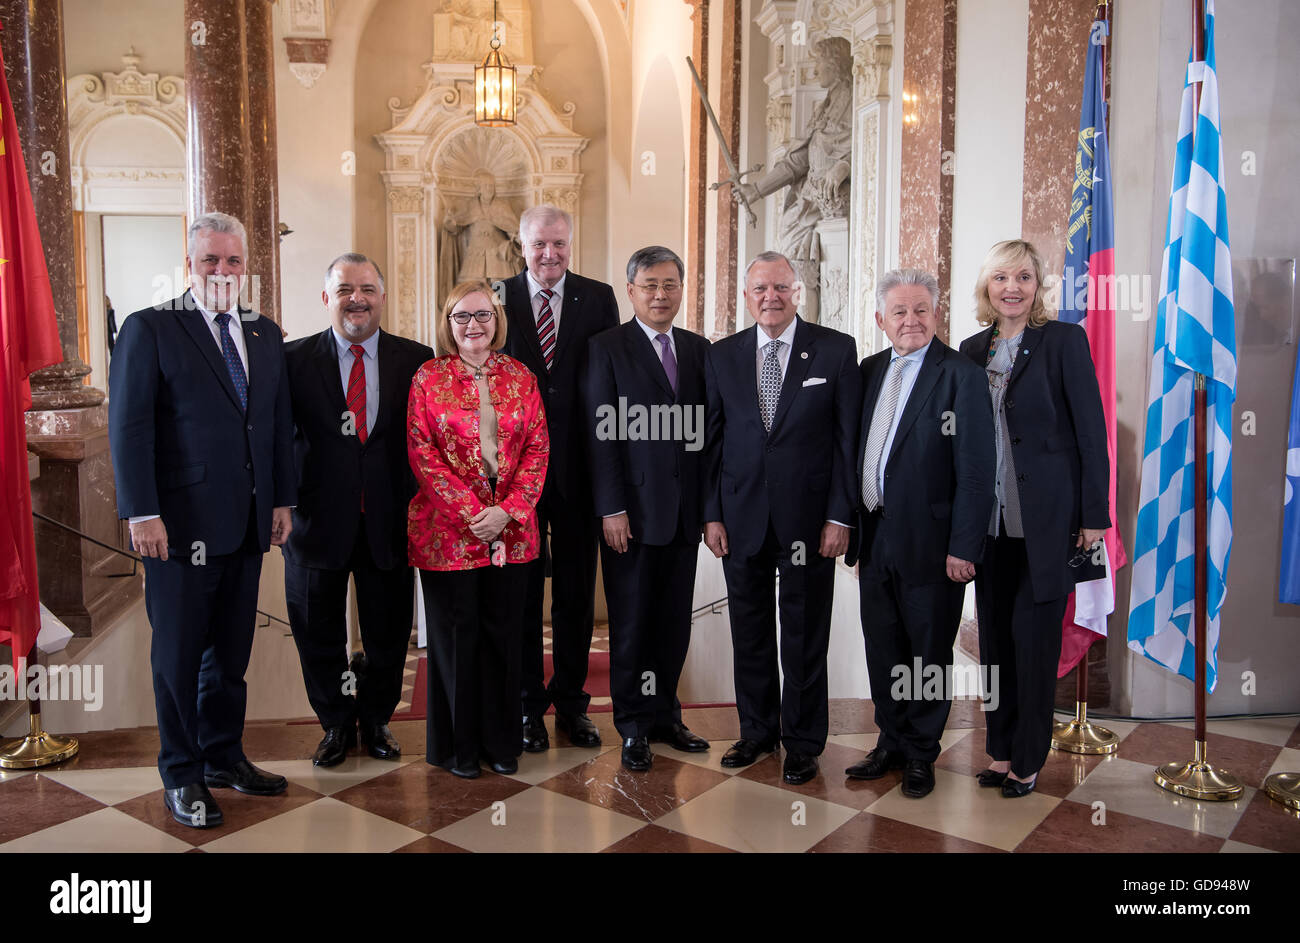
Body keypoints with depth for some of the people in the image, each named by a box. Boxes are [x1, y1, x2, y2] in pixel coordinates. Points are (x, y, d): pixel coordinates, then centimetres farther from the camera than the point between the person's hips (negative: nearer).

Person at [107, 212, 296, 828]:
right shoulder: (149, 329, -4)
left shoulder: (264, 334, 12)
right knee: (178, 652, 6)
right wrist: (142, 513, -15)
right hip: (181, 523, -5)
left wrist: (282, 500, 11)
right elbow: (128, 426, -9)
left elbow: (280, 422, 15)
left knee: (232, 649, 15)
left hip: (247, 523, 5)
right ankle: (181, 774, 21)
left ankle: (223, 755, 31)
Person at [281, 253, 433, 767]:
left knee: (388, 632, 13)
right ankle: (336, 724, 35)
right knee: (319, 633, 13)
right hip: (320, 518, 0)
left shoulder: (415, 360, 0)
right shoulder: (294, 359, -2)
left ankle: (376, 719, 37)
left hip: (390, 521, 1)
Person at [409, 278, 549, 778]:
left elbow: (538, 448, 3)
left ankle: (500, 740, 23)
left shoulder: (519, 377, 7)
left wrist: (507, 510, -9)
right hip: (448, 527, -2)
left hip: (510, 527, 3)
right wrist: (470, 512, -14)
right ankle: (458, 745, 21)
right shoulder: (429, 378, 0)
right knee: (456, 634, 5)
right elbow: (422, 454, -5)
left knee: (504, 632, 8)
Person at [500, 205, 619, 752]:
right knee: (521, 591, 10)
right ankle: (527, 706, 24)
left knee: (577, 592, 11)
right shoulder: (498, 299, 1)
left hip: (578, 467, 1)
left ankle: (571, 702, 26)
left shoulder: (598, 299, 2)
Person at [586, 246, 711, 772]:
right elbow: (602, 433, -8)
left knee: (675, 621, 11)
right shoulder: (607, 348, -3)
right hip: (633, 510, -4)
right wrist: (611, 509, -13)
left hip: (684, 510, 5)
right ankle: (633, 727, 18)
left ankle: (664, 715, 26)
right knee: (632, 623, 5)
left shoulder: (698, 349, 11)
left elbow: (707, 430, 11)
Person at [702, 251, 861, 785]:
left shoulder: (836, 350, -2)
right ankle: (757, 730, 31)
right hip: (741, 517, 3)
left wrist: (840, 516, -9)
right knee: (749, 630, 13)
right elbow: (711, 440, 7)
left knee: (805, 635, 8)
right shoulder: (722, 356, 6)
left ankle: (803, 741, 24)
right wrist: (711, 513, 1)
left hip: (809, 517, -2)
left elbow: (848, 438, -4)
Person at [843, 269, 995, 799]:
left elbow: (976, 470, -13)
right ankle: (892, 744, 32)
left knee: (928, 652, 9)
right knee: (882, 650, 15)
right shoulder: (870, 371, 10)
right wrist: (851, 527, 9)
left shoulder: (960, 375, -9)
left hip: (928, 541, -6)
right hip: (875, 537, 6)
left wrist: (963, 548, -17)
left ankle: (921, 755, 26)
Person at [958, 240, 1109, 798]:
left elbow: (1090, 432, -6)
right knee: (994, 636, 10)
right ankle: (1001, 750, 24)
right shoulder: (973, 350, 10)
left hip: (1045, 518, -5)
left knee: (1033, 637, 1)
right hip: (989, 518, 5)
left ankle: (1028, 760, 16)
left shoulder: (1063, 340, -4)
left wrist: (1093, 517, -9)